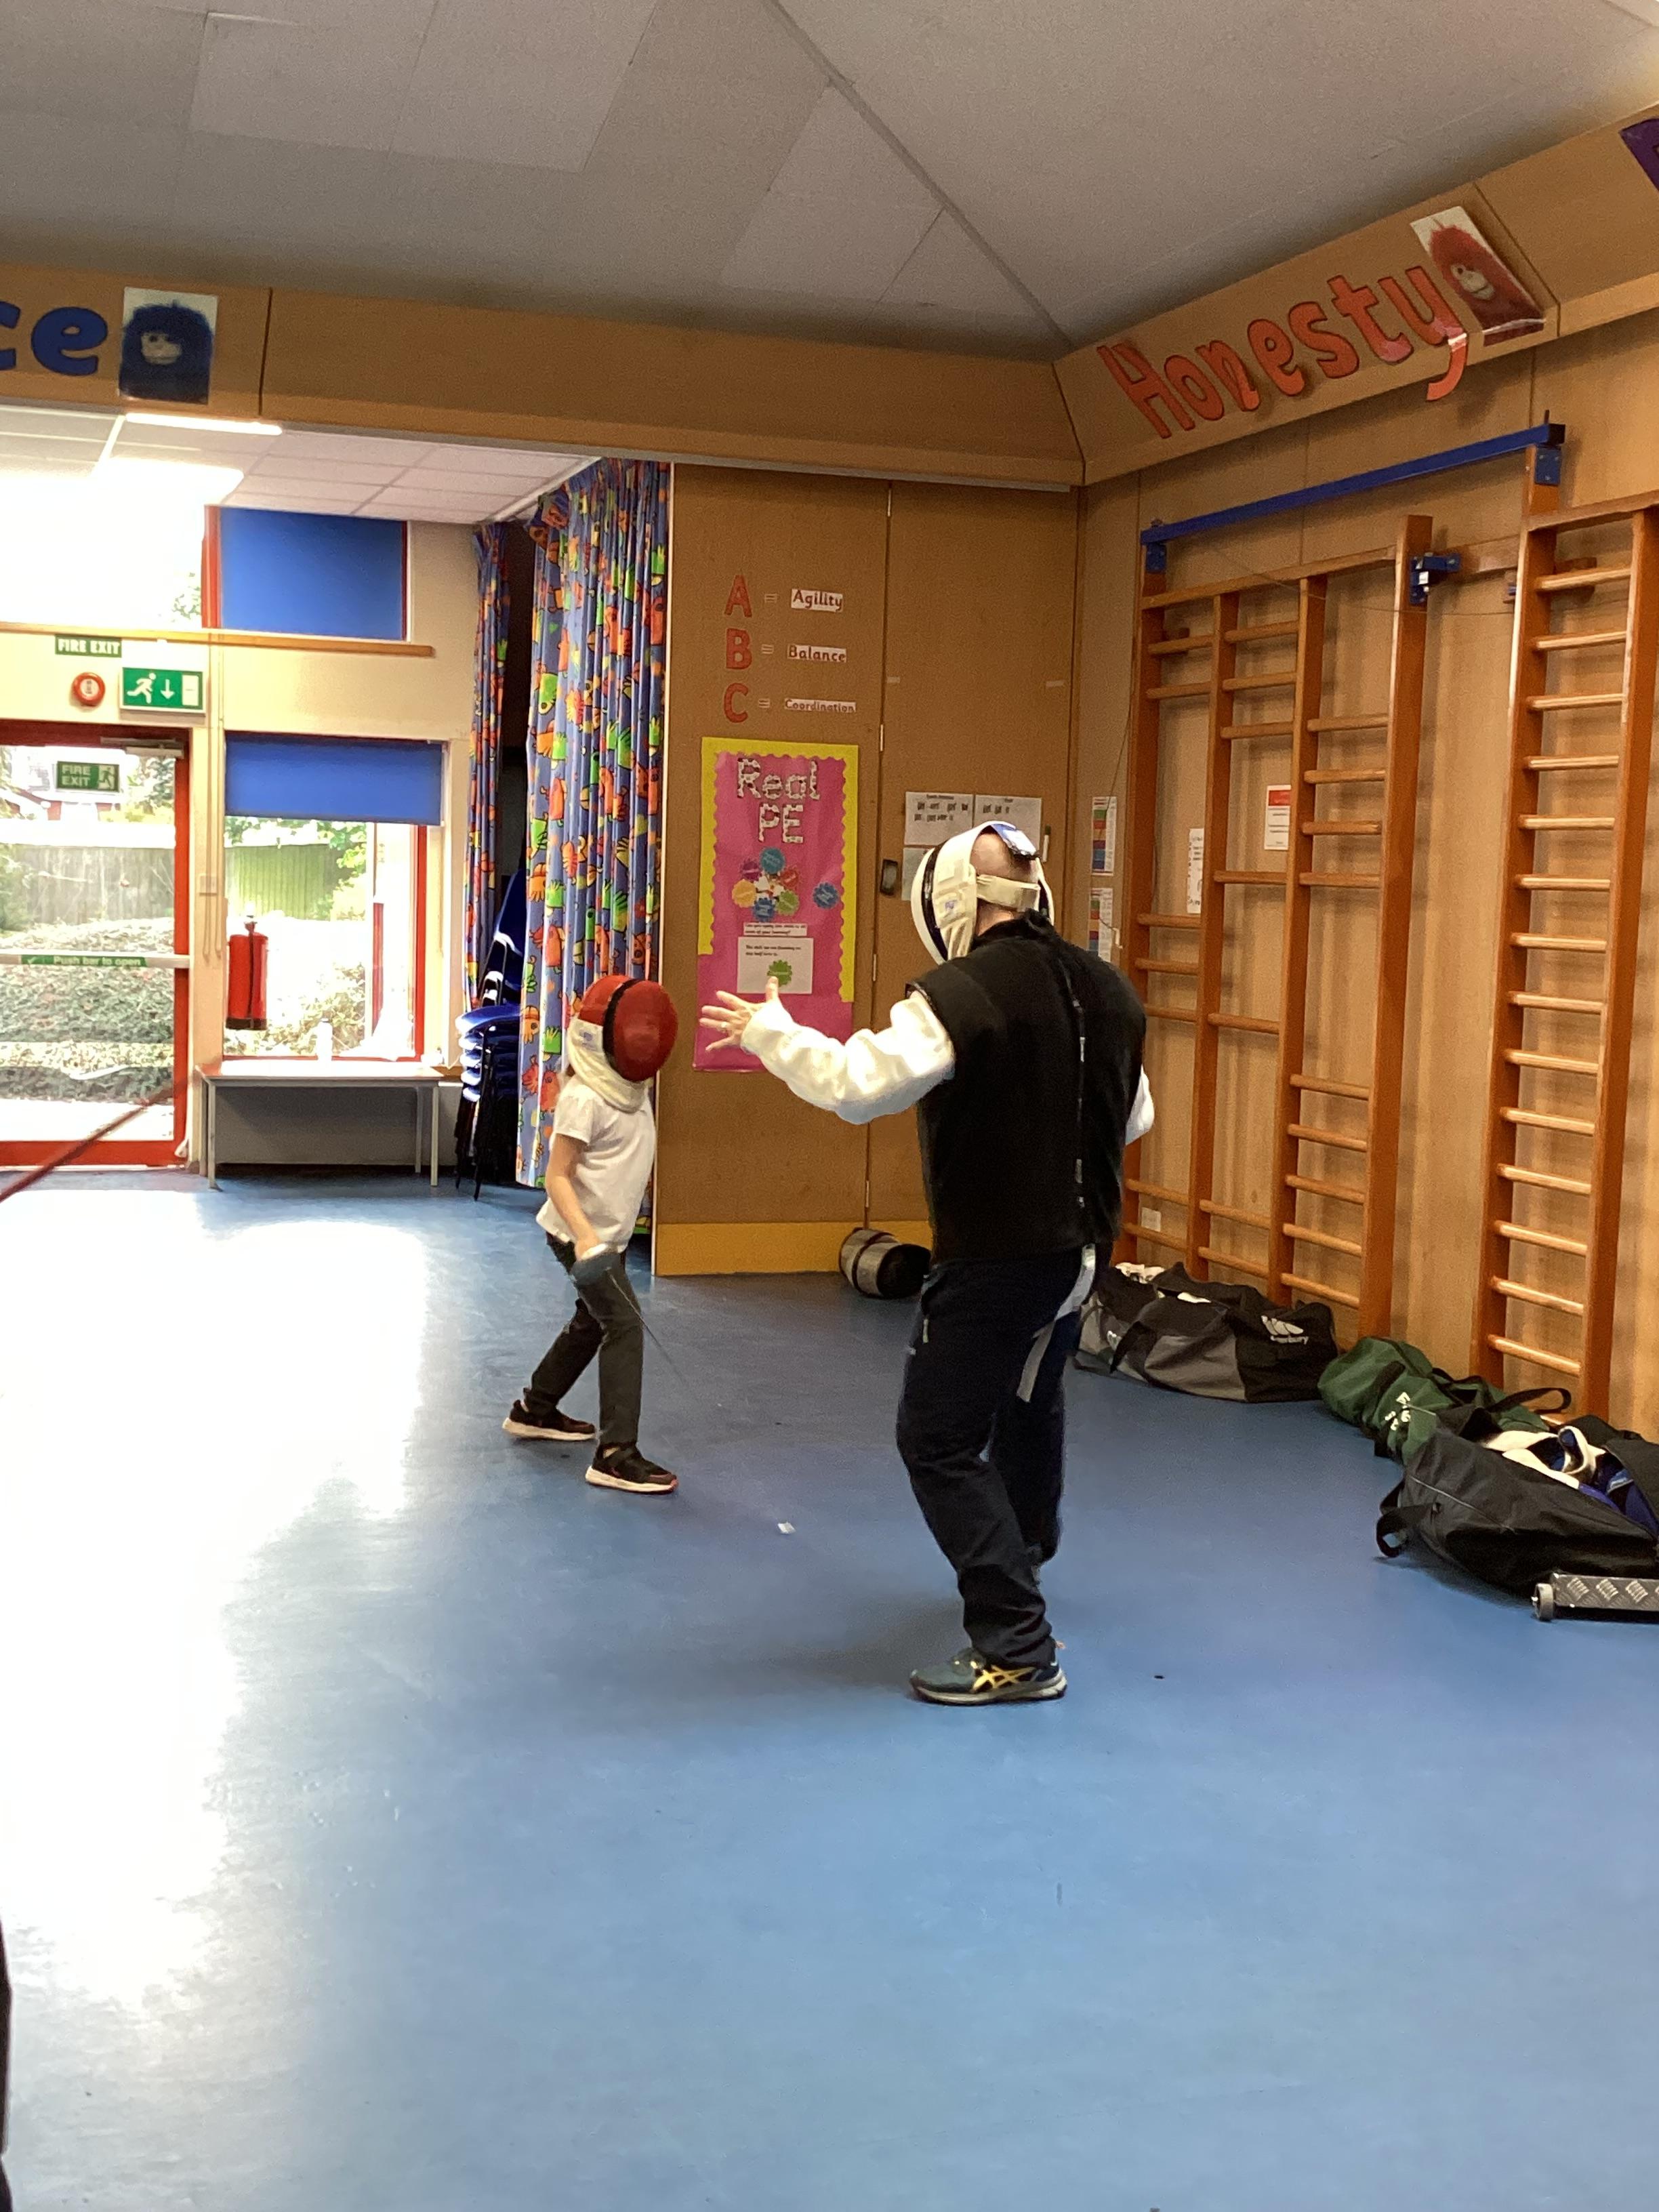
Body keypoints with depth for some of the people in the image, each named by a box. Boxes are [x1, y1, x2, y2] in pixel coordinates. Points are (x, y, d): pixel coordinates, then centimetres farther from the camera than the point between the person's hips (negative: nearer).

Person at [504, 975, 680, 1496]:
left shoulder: (631, 1087, 2)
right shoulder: (585, 1098, -23)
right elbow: (557, 1176, -24)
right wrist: (584, 1236, -34)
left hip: (611, 1232, 10)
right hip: (583, 1235, -10)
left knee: (593, 1322, 24)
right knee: (625, 1326, -15)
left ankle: (534, 1410, 43)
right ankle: (616, 1454, -16)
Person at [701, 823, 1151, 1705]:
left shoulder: (961, 993, -20)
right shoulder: (1106, 989, 3)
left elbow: (857, 1085, -26)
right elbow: (1135, 1117, 14)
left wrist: (769, 1032, -11)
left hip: (995, 1257, -8)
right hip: (1078, 1247, 8)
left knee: (939, 1443, -1)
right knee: (1030, 1401, 31)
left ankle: (1017, 1649, -6)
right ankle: (1022, 1554, 57)